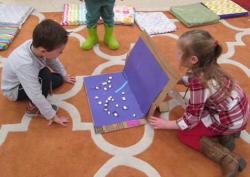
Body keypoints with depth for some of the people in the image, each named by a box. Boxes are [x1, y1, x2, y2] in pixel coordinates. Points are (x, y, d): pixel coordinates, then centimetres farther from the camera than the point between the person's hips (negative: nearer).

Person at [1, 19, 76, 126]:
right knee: (45, 75, -32)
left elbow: (54, 61, -2)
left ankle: (34, 103, 1)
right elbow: (36, 95, -38)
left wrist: (64, 76, 13)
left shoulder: (37, 45, -24)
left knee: (58, 79, 7)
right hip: (14, 90, -8)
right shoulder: (25, 64, -44)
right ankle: (33, 107, -12)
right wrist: (52, 116, -29)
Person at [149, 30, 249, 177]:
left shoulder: (199, 84, -32)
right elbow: (190, 78, 15)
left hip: (231, 120, -8)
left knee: (185, 134, -1)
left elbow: (191, 119, -22)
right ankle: (224, 133, 15)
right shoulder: (205, 66, -8)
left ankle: (230, 159, -4)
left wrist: (166, 124, -10)